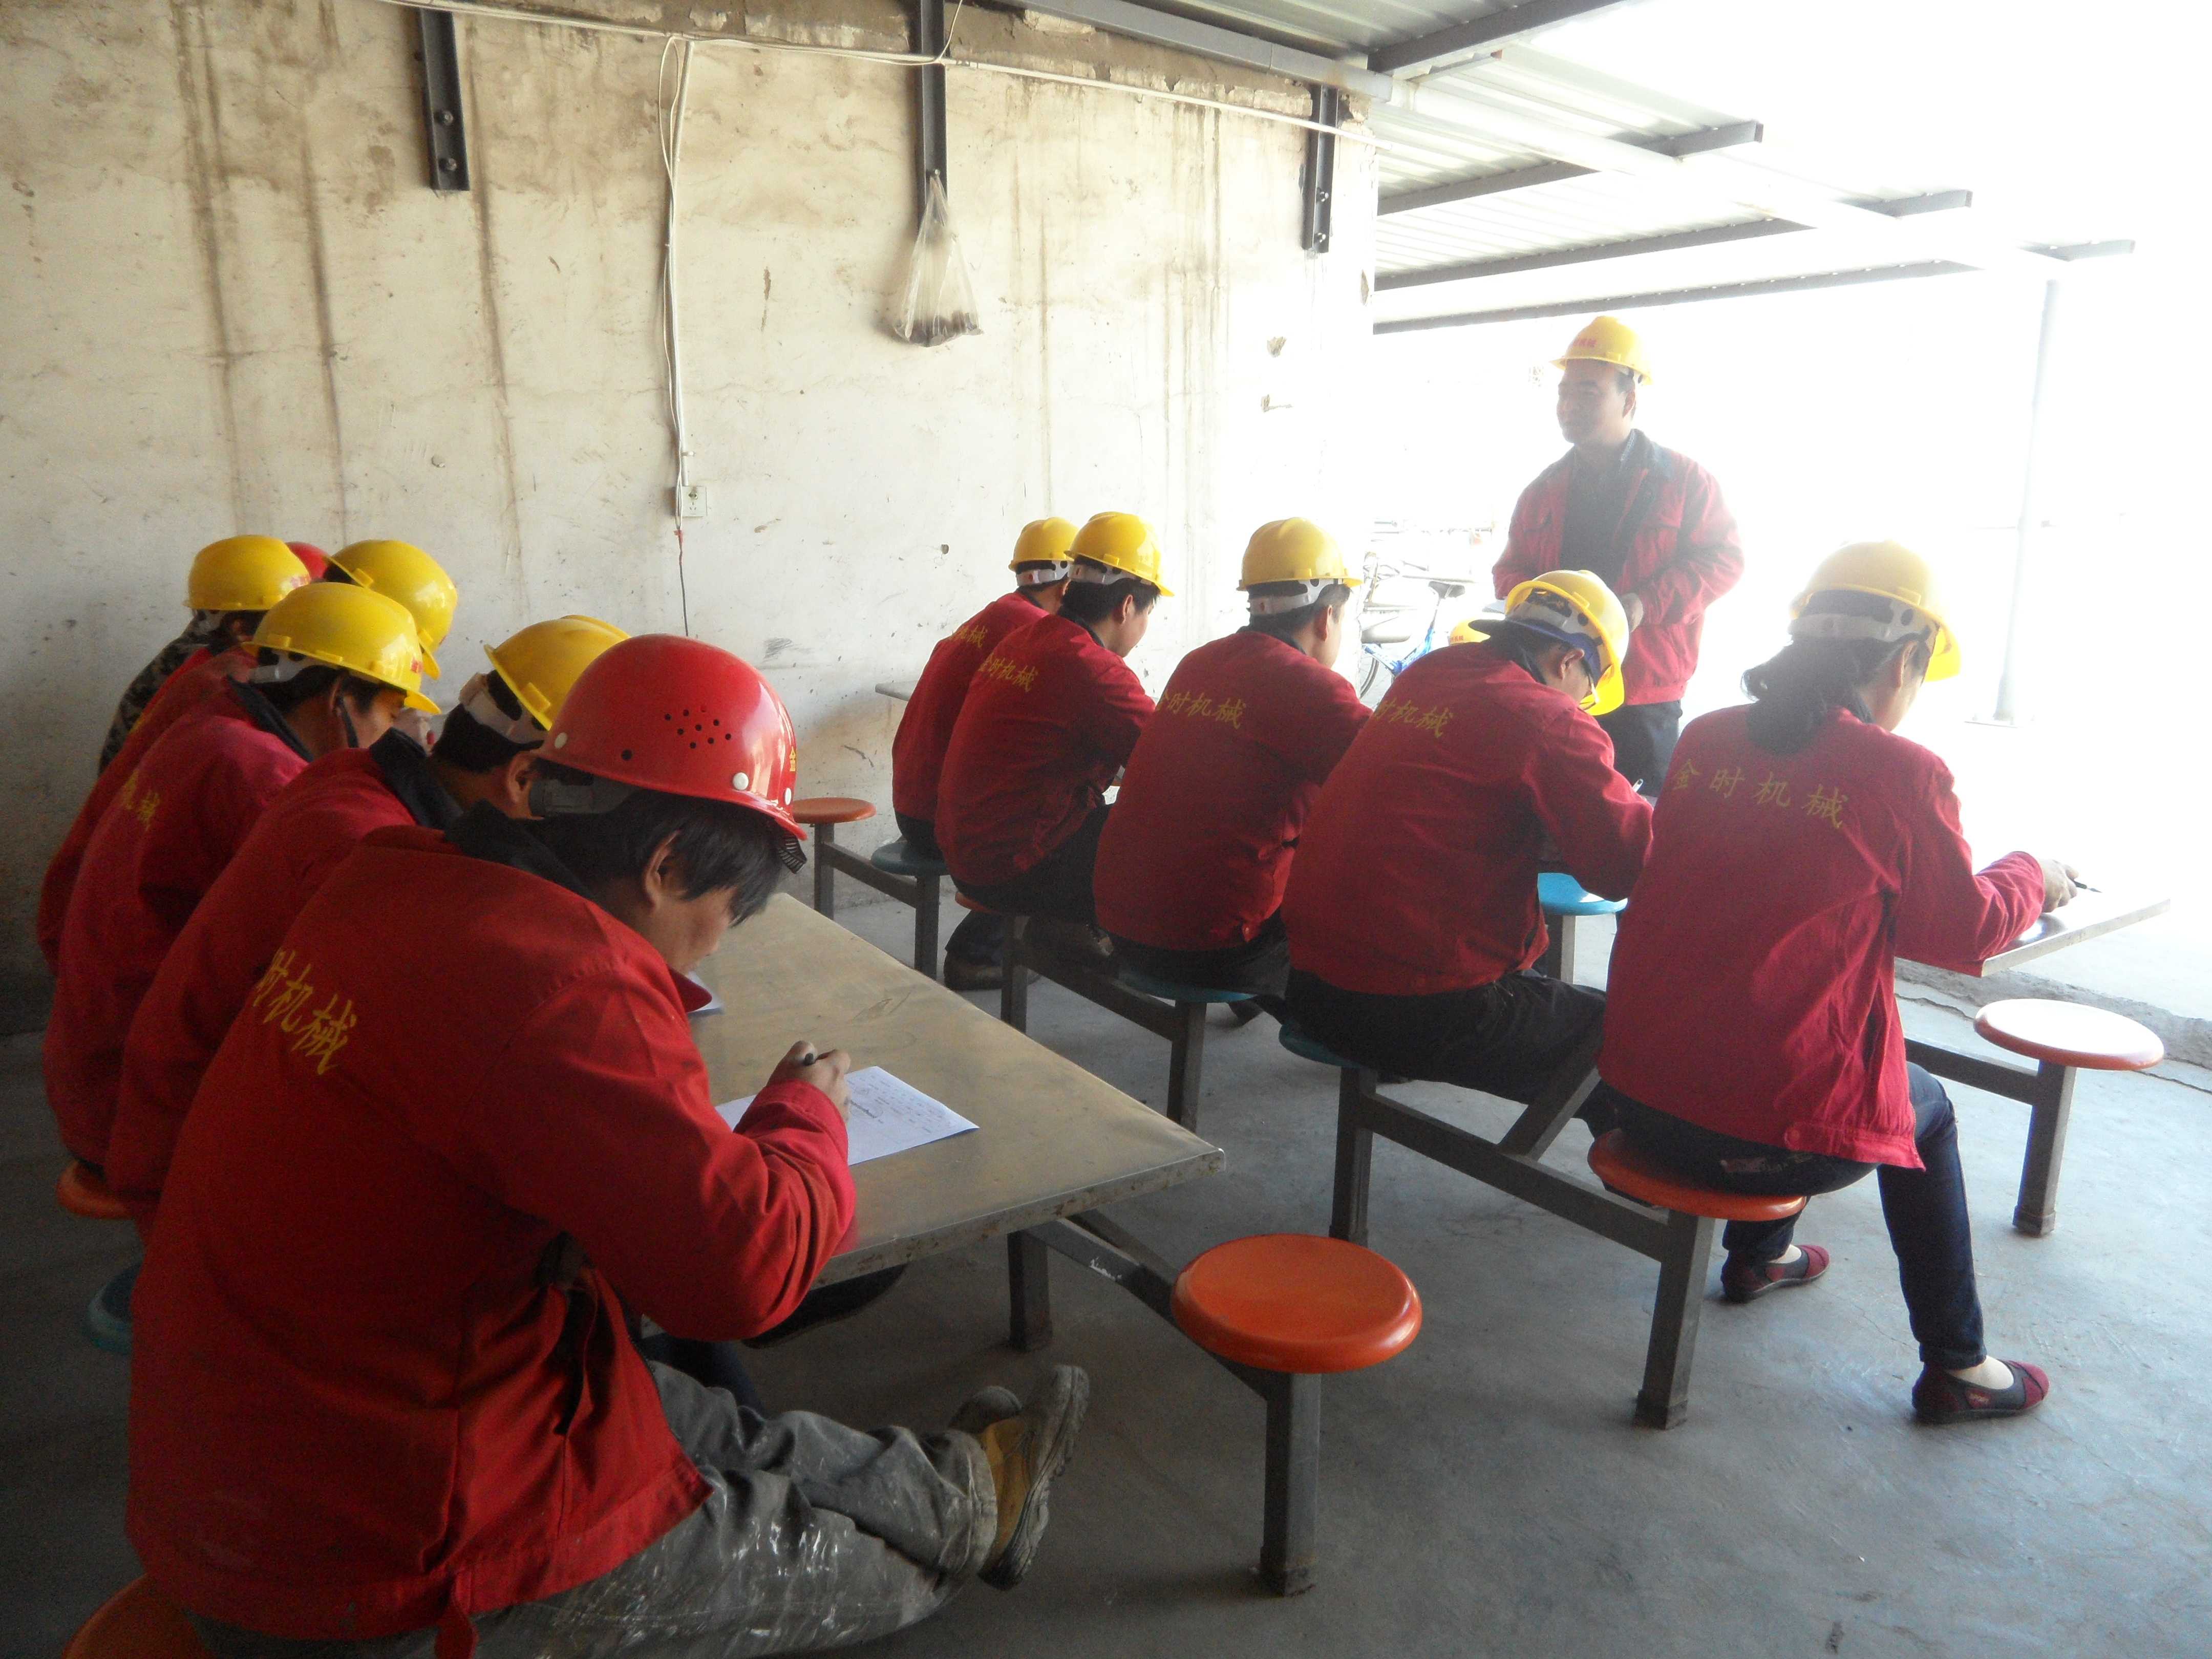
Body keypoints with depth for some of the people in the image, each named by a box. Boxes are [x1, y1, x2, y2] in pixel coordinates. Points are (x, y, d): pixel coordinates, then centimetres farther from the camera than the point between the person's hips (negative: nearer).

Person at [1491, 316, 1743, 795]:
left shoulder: (1683, 480, 2)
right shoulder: (1545, 490, 15)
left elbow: (1724, 559, -2)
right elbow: (1511, 571, 20)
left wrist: (1647, 603, -17)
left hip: (1646, 700, -4)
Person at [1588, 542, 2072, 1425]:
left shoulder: (1704, 739, 1)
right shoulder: (1901, 772, -13)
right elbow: (1964, 931, 3)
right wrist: (2030, 874, 24)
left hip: (1637, 1092, 5)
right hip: (1771, 1136, -5)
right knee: (1924, 1107, 27)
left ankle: (1758, 1255, 54)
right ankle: (1957, 1368, 39)